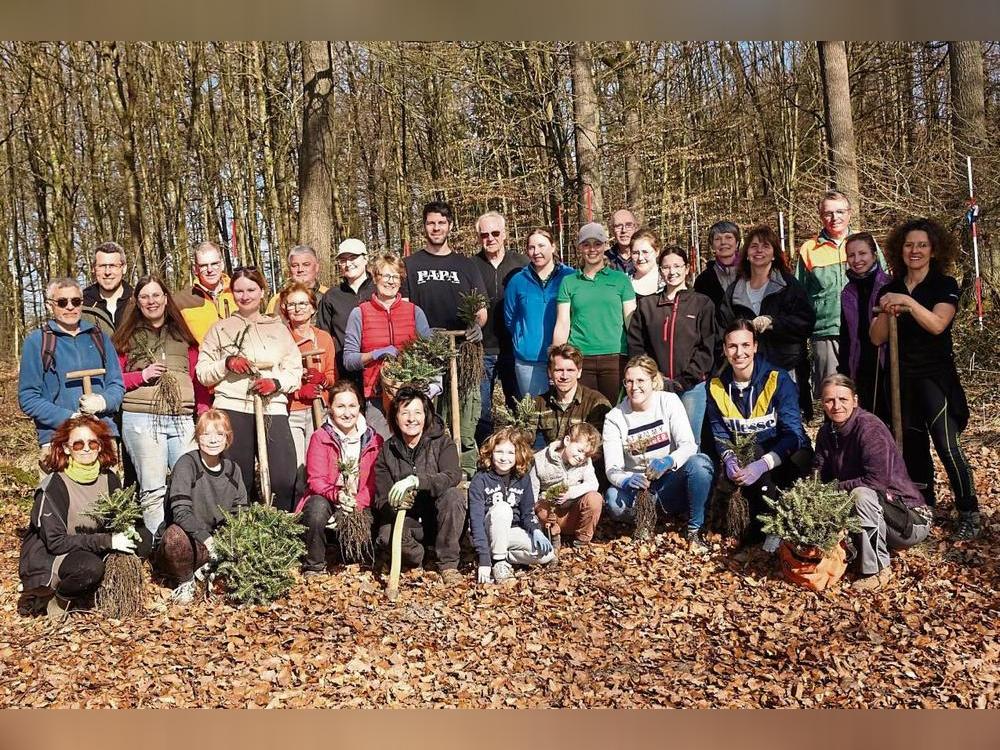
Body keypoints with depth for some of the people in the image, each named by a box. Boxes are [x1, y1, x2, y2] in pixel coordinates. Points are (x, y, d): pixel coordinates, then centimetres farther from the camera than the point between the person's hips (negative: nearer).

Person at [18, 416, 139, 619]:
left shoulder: (109, 478, -2)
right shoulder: (54, 485, -18)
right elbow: (56, 542, -21)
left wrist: (127, 532, -14)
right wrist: (107, 541, -27)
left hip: (91, 552, 7)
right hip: (46, 562, -7)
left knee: (137, 540, -13)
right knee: (90, 567, -35)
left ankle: (80, 595, -1)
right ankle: (55, 599, -5)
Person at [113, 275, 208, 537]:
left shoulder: (182, 334, 17)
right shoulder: (128, 337, 11)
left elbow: (198, 379, 14)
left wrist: (205, 414, 4)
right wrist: (141, 376, -8)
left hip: (182, 420, 2)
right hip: (140, 420, -2)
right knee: (153, 489, -1)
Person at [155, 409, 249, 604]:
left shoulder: (233, 469, 6)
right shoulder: (186, 464, -11)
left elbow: (241, 512, 7)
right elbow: (180, 511, -21)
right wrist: (206, 538, -36)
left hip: (219, 542, 5)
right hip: (190, 540, -5)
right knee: (175, 534, -38)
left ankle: (206, 571, 3)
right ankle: (184, 582, -7)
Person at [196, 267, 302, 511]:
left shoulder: (278, 329, 18)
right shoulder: (220, 329, 15)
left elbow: (295, 371, 12)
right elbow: (202, 373, 10)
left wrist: (276, 383, -8)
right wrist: (227, 363, -8)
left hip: (273, 410, 1)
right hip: (232, 410, -1)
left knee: (284, 481, -10)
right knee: (238, 482, -1)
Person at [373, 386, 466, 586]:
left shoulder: (442, 442, -5)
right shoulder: (387, 451, 1)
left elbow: (453, 475, -26)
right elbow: (381, 500, -3)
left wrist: (415, 480, -42)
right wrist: (395, 504, -28)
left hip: (439, 520, 0)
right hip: (407, 521, 0)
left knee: (454, 495, -31)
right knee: (387, 536, -32)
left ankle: (448, 564, -17)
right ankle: (416, 560, 1)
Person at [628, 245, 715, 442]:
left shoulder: (702, 303, 7)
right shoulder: (646, 305, 12)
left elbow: (707, 348, 0)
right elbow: (635, 346, 8)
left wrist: (683, 381, -8)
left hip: (691, 387, -1)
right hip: (656, 387, 2)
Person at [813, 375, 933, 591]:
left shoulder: (870, 427, -21)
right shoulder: (826, 432, 3)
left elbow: (878, 481, -29)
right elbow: (818, 475, 4)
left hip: (910, 521, -8)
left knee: (862, 494, -34)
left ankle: (878, 570, -21)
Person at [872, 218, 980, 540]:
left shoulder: (945, 285, -3)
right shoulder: (889, 290, 7)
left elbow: (937, 324, -21)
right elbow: (877, 338, 0)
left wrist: (907, 301, -30)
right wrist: (887, 314, -17)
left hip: (936, 376, -4)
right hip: (901, 378, 4)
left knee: (947, 446, -13)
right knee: (913, 449, 10)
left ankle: (969, 514, -1)